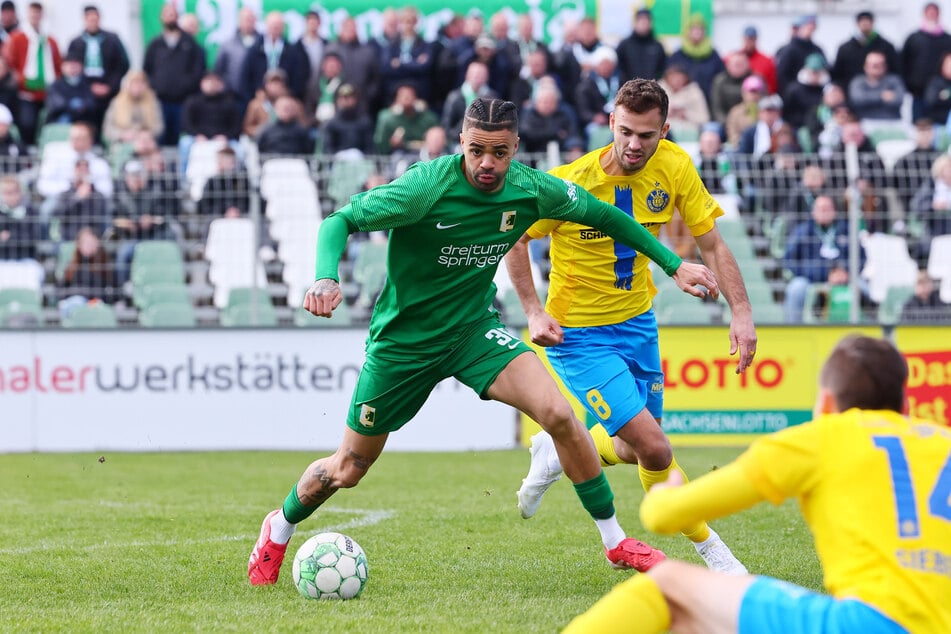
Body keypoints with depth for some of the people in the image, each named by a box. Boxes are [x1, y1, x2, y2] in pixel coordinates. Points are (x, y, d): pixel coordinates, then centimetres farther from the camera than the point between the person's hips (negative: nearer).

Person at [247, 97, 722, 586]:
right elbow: (341, 221, -21)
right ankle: (279, 529, 39)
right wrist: (326, 279, -41)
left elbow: (602, 215, 5)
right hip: (403, 339, -3)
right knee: (347, 469, 7)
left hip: (475, 329, 3)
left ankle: (615, 541, -6)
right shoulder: (427, 187, -26)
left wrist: (673, 264, 6)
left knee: (558, 414, -20)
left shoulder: (532, 189, -12)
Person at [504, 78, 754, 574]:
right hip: (579, 334, -6)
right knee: (654, 449, -16)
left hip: (637, 323, 6)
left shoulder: (674, 167, -10)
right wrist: (533, 311, -17)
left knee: (635, 448, 15)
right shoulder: (572, 182, -23)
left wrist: (741, 312, -14)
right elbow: (514, 236, -9)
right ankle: (710, 551, 4)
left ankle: (557, 454, 43)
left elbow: (711, 244, -3)